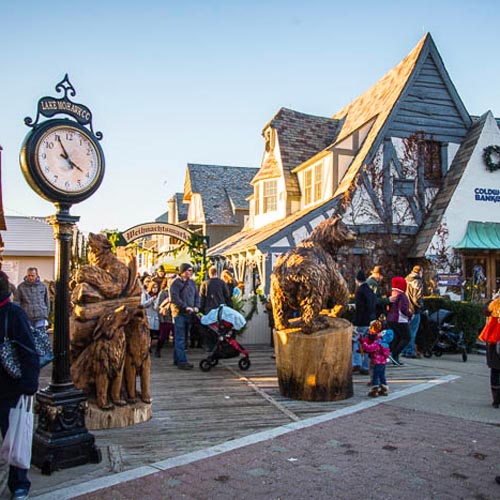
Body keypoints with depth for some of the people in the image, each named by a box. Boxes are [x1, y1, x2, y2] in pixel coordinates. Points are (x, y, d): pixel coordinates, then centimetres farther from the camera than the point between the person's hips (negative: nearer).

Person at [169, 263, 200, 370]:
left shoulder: (192, 282, 15)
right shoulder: (176, 283, -7)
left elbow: (197, 296, 17)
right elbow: (174, 298, -15)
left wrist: (196, 307, 0)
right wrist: (186, 307, -18)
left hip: (189, 314, 7)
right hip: (179, 313, -7)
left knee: (183, 338, 11)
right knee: (180, 338, -7)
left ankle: (177, 359, 20)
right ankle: (182, 361, -7)